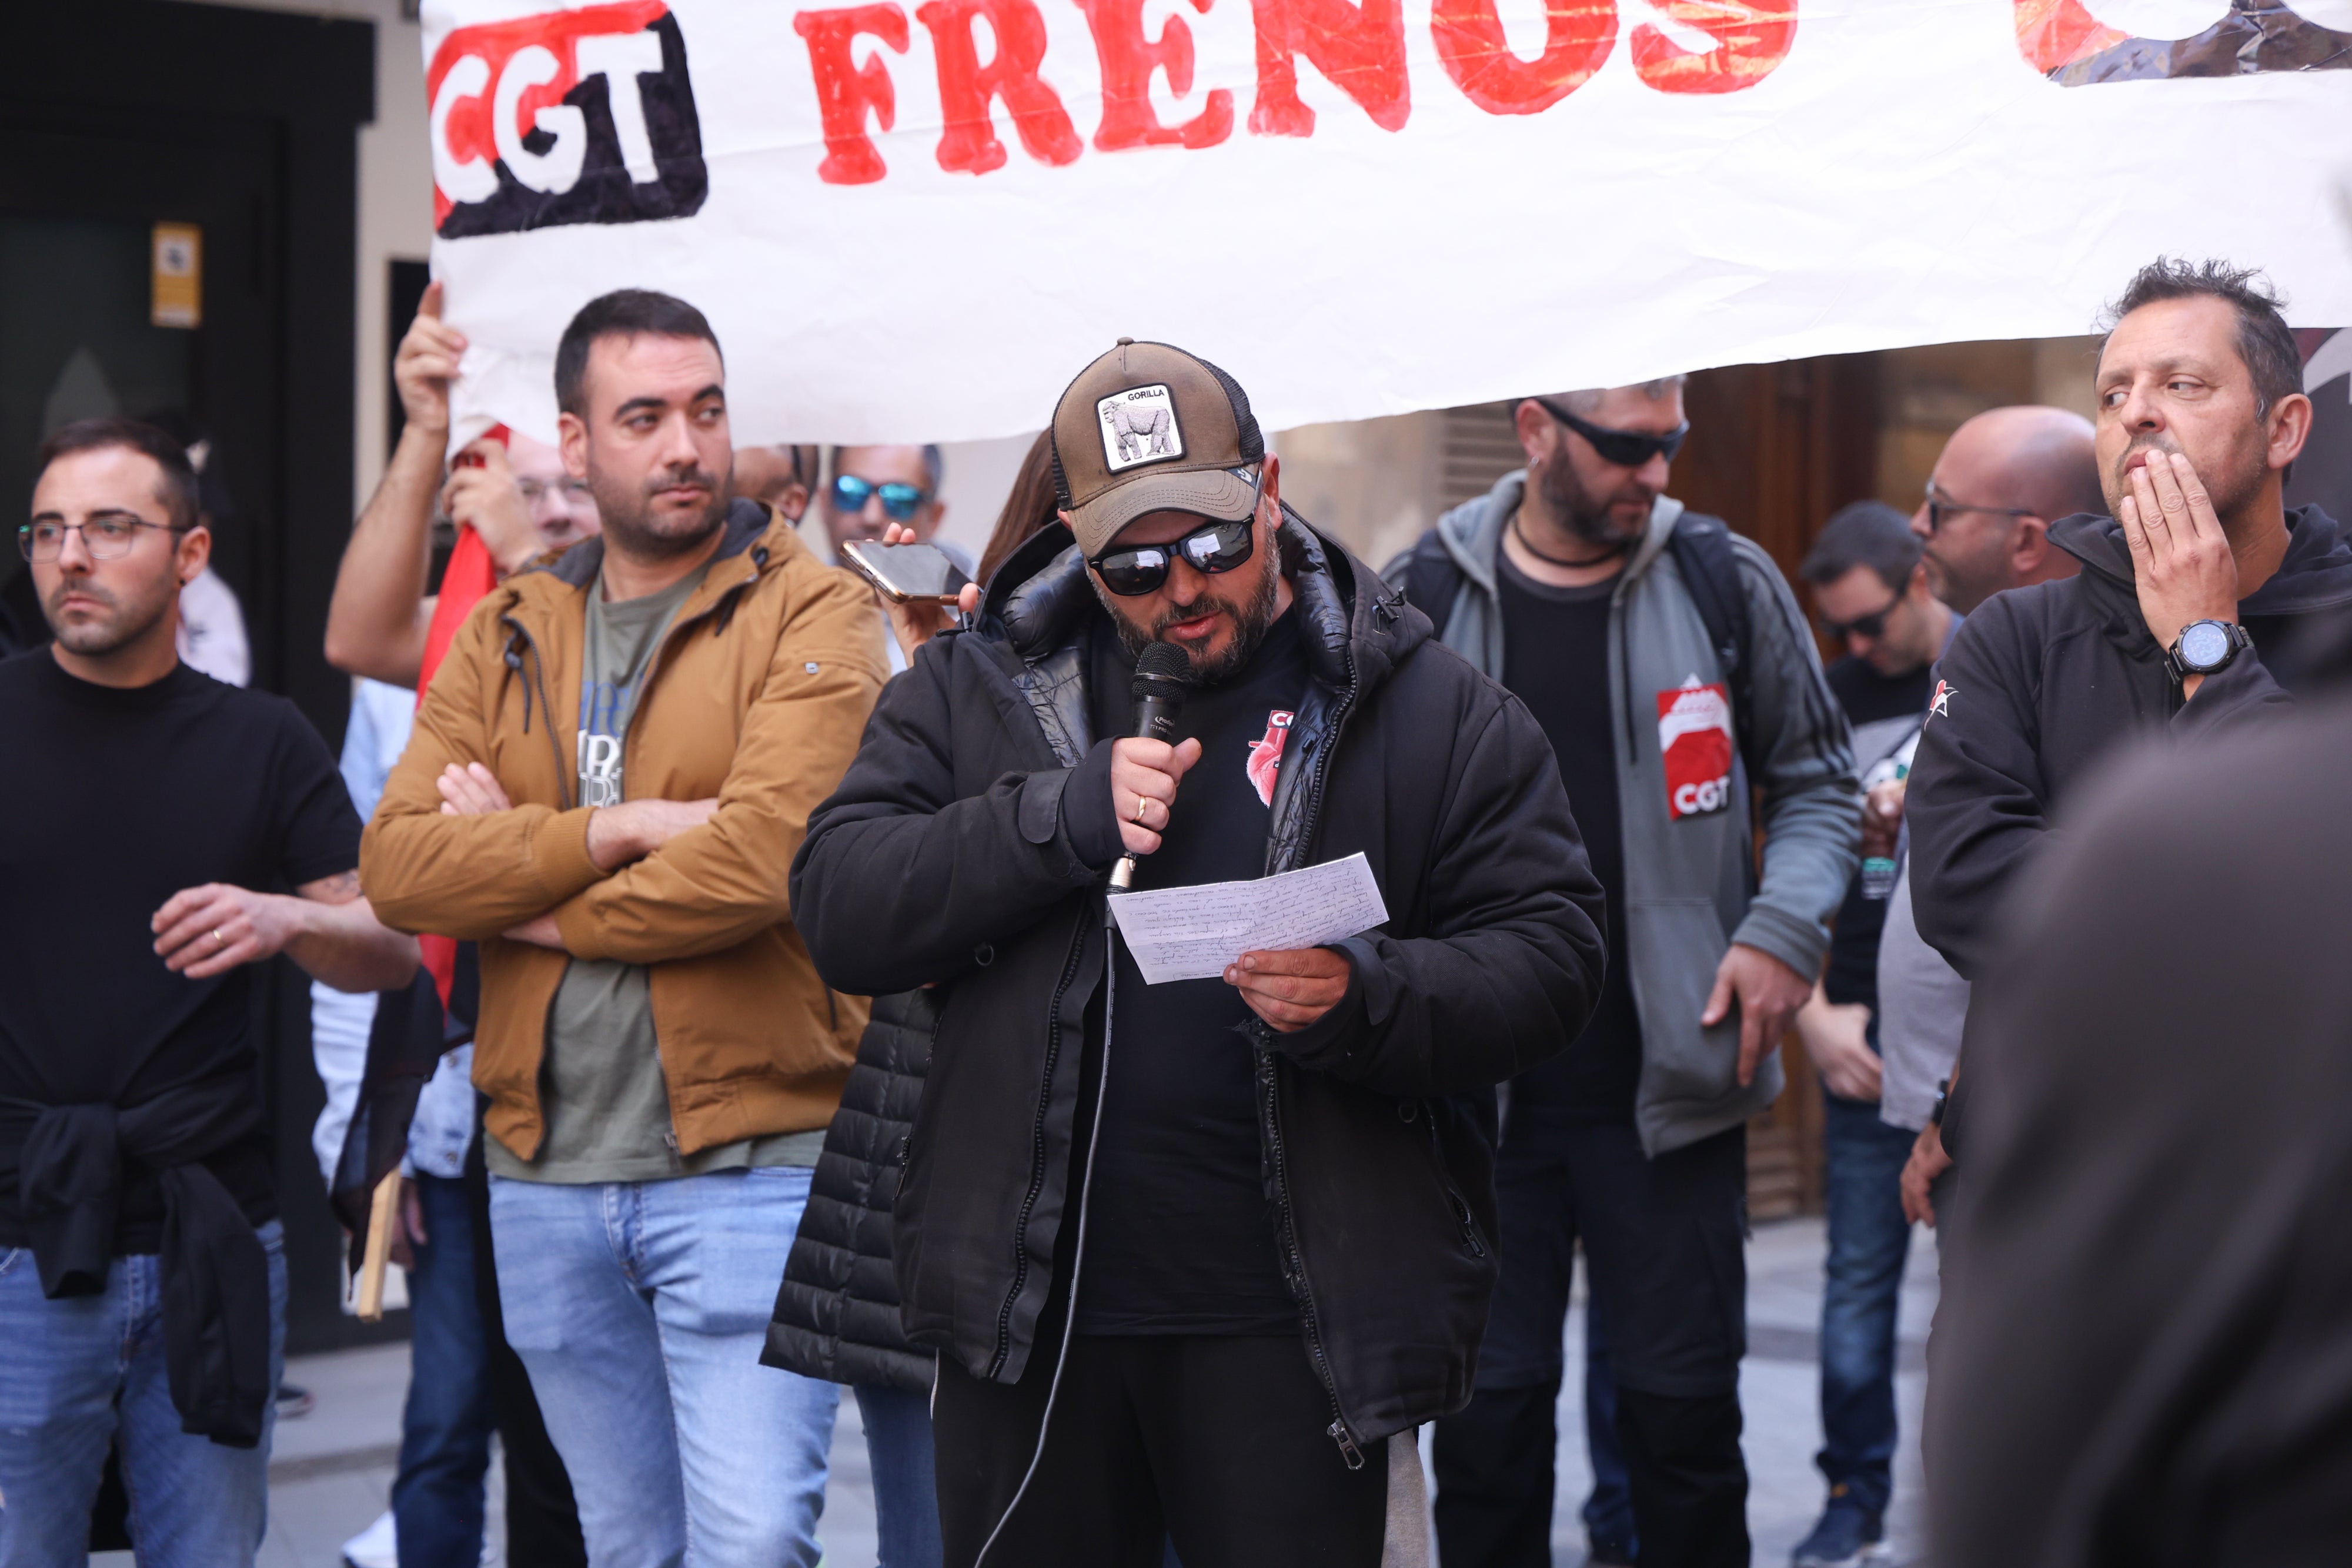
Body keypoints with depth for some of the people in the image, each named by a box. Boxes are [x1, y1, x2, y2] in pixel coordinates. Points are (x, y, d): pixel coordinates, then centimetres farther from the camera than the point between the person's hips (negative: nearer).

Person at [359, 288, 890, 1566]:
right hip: (545, 1174, 5)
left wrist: (527, 895, -7)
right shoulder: (505, 635, 11)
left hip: (748, 1161, -5)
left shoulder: (810, 615, -4)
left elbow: (764, 855, -19)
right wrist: (611, 830, -14)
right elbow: (398, 862, -2)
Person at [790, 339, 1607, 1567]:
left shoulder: (1431, 713, 2)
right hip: (1031, 1320, 2)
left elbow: (1548, 959, -2)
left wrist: (1366, 999, -21)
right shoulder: (977, 687, 7)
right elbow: (840, 910, -2)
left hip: (1289, 1326, -2)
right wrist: (1062, 817, -15)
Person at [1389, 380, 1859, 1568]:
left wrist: (1786, 930, -4)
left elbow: (1817, 781, 12)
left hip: (1670, 1089, 0)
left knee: (1685, 1410, 6)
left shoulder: (1725, 581, 1)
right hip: (1476, 1089, 0)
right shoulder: (1422, 600, 0)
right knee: (1487, 1411, 6)